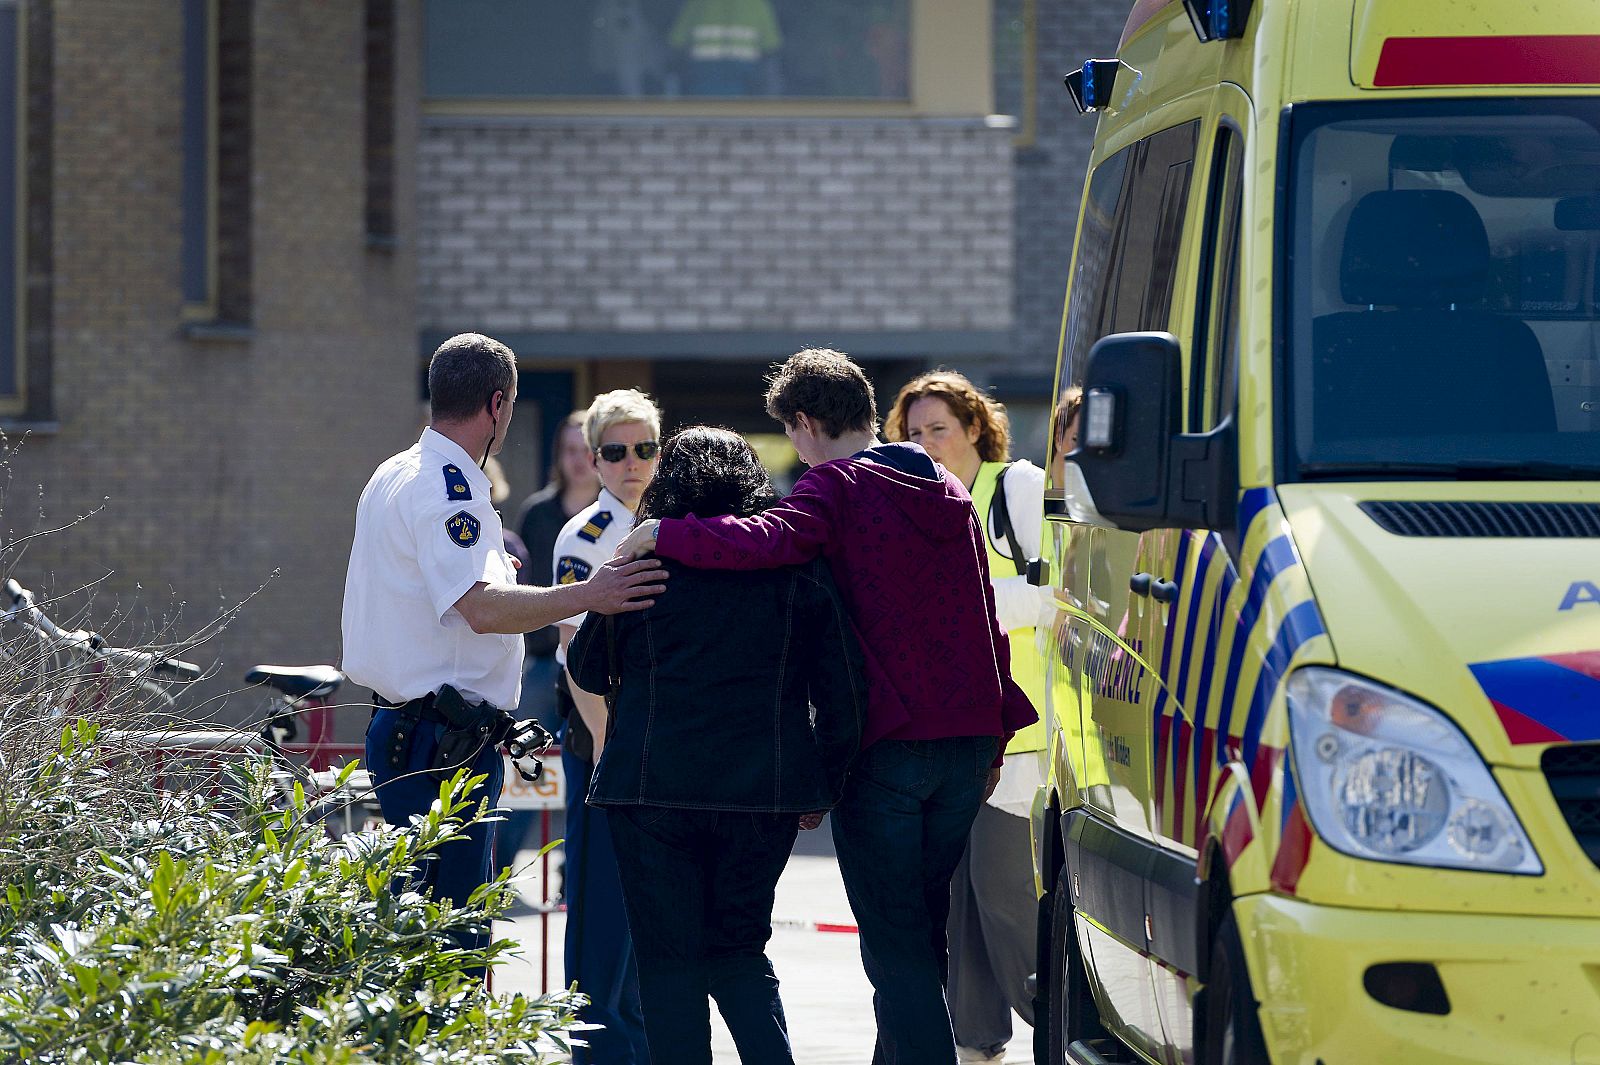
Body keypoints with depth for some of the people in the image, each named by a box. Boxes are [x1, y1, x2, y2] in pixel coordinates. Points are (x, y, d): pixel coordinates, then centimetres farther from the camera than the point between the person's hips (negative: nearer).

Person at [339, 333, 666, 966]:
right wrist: (589, 595, -28)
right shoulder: (446, 487, -16)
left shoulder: (394, 478, 16)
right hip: (446, 741, -11)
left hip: (402, 731, 11)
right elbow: (484, 608, -27)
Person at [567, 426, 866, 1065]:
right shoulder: (802, 567, 3)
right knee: (739, 949, 16)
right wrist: (824, 786, 13)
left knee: (669, 960, 6)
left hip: (655, 789, -2)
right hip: (766, 792, 2)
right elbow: (843, 692, 2)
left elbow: (587, 670, 11)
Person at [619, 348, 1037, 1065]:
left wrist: (660, 535, -16)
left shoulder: (838, 486, -7)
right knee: (923, 931, 17)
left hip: (886, 744, -7)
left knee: (894, 944, -3)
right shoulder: (951, 494, 16)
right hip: (968, 742, 7)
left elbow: (766, 541, -27)